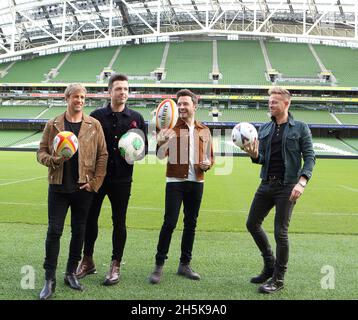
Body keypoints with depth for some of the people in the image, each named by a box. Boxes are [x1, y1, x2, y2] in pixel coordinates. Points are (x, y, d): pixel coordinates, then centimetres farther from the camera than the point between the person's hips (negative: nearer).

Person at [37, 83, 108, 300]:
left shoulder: (94, 125, 2)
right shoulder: (53, 125, 4)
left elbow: (102, 154, 0)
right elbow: (41, 152, 5)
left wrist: (95, 182, -7)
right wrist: (54, 160, -17)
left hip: (84, 187, 0)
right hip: (59, 186, 0)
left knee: (79, 231, 9)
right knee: (54, 230, 0)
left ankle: (71, 273, 24)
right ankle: (50, 279, 9)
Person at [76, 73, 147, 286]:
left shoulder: (136, 118, 4)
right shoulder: (97, 116, 2)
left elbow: (144, 148, 9)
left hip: (122, 179, 0)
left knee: (119, 222, 5)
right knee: (90, 218, 8)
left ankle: (116, 266, 18)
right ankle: (88, 261, 26)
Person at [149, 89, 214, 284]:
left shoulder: (204, 131, 10)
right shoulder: (172, 127, -1)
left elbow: (210, 157, 18)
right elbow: (160, 155, -12)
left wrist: (207, 163, -5)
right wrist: (162, 141, -33)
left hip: (196, 182, 4)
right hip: (175, 181, -4)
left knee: (191, 223, 10)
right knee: (169, 223, -7)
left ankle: (185, 264, 22)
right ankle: (159, 266, 4)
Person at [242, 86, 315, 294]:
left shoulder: (300, 128, -3)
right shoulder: (265, 129, 10)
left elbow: (310, 157, -6)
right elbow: (262, 159, 12)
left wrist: (302, 182, -19)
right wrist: (254, 155, -12)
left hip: (287, 187, -6)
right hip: (266, 184, 6)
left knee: (280, 232, -2)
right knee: (252, 224, 9)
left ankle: (278, 279, 13)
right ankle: (270, 266, 29)